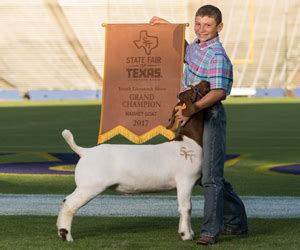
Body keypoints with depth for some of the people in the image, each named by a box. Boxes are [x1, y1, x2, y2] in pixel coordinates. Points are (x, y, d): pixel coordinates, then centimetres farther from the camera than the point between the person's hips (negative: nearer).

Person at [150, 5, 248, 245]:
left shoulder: (218, 56, -17)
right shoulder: (195, 47, 11)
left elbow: (218, 91, -28)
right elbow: (182, 50, 36)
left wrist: (194, 108, -38)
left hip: (210, 116, -10)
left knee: (211, 176, -10)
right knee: (204, 172, 15)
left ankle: (210, 231, -7)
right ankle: (236, 221, 26)